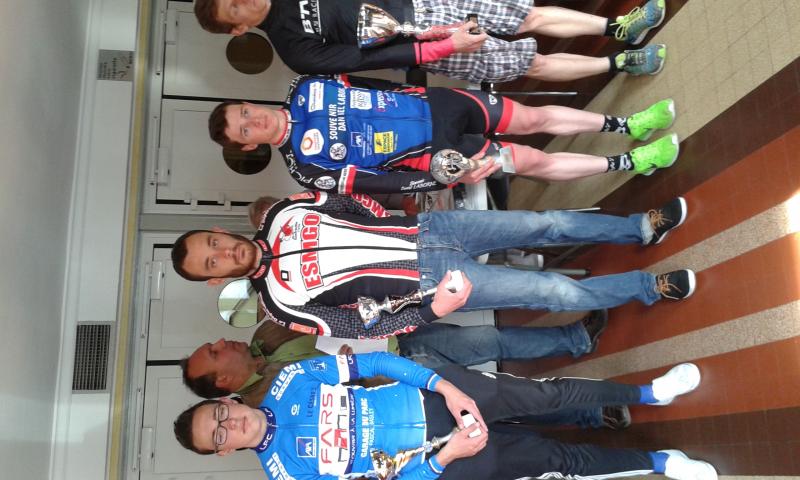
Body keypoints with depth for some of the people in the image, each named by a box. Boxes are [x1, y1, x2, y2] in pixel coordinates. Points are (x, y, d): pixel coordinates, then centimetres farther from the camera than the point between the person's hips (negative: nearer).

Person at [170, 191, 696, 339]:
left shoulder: (280, 213, 0)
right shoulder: (284, 302, -11)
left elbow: (354, 203, 12)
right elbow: (361, 328, -11)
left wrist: (394, 227, 0)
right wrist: (432, 311, -16)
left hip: (425, 227, 4)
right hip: (427, 281, -4)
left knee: (546, 223, 0)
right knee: (557, 292, -8)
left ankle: (640, 228, 26)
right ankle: (649, 287, 17)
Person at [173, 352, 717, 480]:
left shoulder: (288, 381, -3)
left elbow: (373, 363, -4)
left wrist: (444, 385, -16)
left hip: (434, 396, 2)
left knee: (546, 394, -10)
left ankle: (647, 393, 13)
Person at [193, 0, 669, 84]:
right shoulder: (295, 51, -15)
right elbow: (364, 59, -20)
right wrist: (443, 48, -22)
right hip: (424, 48, -5)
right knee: (534, 63, -5)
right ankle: (620, 63, 12)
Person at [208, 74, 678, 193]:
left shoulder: (305, 89, 1)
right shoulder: (308, 166, -14)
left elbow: (365, 74, 13)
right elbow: (382, 184, -16)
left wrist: (417, 87, 8)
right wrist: (451, 175, -21)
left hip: (434, 104, 5)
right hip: (433, 152, -5)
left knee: (534, 118, 5)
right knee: (531, 161, -4)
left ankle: (626, 125, 23)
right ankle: (631, 163, 13)